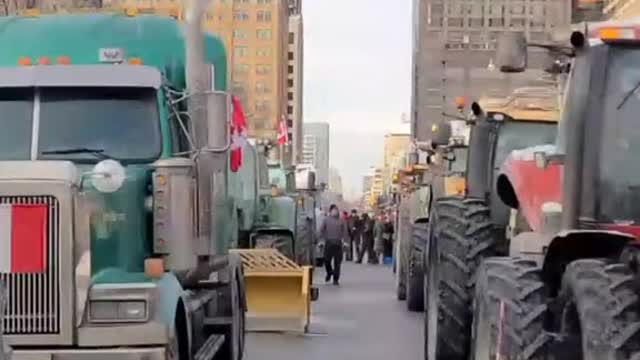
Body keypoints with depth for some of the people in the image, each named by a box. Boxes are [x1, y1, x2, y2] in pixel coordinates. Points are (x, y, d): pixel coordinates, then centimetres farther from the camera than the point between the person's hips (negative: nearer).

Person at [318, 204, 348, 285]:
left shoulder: (341, 221, 8)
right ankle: (329, 273, 29)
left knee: (337, 262, -1)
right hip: (328, 242, 0)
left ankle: (336, 279, 7)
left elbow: (344, 231, 9)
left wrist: (345, 241, 0)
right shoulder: (326, 219, 5)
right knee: (327, 260, 0)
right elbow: (322, 230, 8)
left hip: (338, 243, 0)